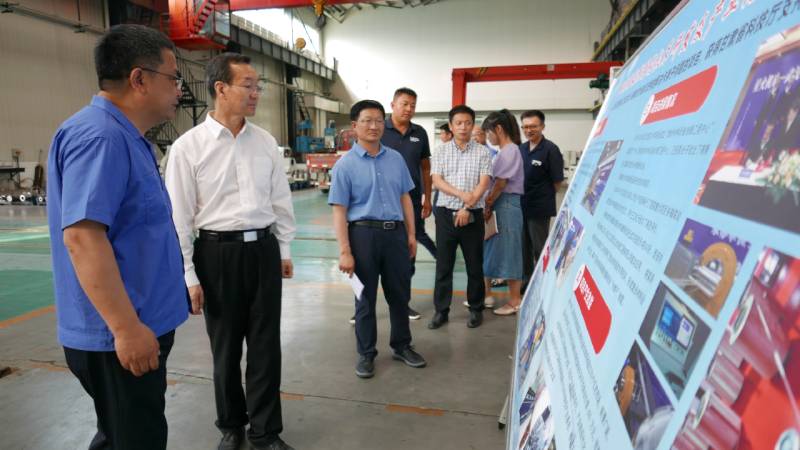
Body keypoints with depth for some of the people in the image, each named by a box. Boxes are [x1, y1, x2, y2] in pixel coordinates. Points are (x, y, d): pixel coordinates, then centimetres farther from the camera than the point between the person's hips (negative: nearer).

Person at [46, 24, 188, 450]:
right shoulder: (100, 137, -20)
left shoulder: (127, 138, 11)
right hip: (118, 336, -9)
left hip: (140, 325, 10)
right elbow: (81, 235, -28)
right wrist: (126, 327, -26)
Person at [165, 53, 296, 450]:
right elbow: (179, 215, -6)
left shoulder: (266, 142, 4)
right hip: (217, 253, -2)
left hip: (263, 250, 3)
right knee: (225, 348, 13)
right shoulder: (188, 146, -7)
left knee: (266, 346, 9)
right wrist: (188, 276, -6)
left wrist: (284, 250, 10)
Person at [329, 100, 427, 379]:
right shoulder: (345, 165, -5)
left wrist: (411, 234, 9)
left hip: (396, 232, 4)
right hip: (363, 233, -4)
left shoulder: (396, 159, 8)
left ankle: (402, 346, 34)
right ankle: (366, 354, 26)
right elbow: (339, 211, -8)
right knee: (366, 298, 9)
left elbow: (405, 198, 13)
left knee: (400, 294, 15)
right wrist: (345, 252, -13)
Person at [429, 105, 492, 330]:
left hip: (473, 214, 0)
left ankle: (476, 309, 21)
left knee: (474, 264, 7)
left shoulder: (482, 152, 3)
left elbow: (483, 183, -4)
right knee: (443, 264, 4)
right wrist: (462, 194, -17)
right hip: (446, 213, 1)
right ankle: (441, 311, 13)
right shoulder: (440, 151, 6)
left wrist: (467, 208, -14)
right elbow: (437, 181, -4)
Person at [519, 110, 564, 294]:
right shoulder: (521, 149, 7)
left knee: (540, 248, 4)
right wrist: (521, 196, 7)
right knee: (524, 246, 16)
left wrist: (545, 197, -2)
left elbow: (557, 181, -10)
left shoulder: (550, 149, -12)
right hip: (521, 205, 7)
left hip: (539, 208, -6)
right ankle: (526, 279, 31)